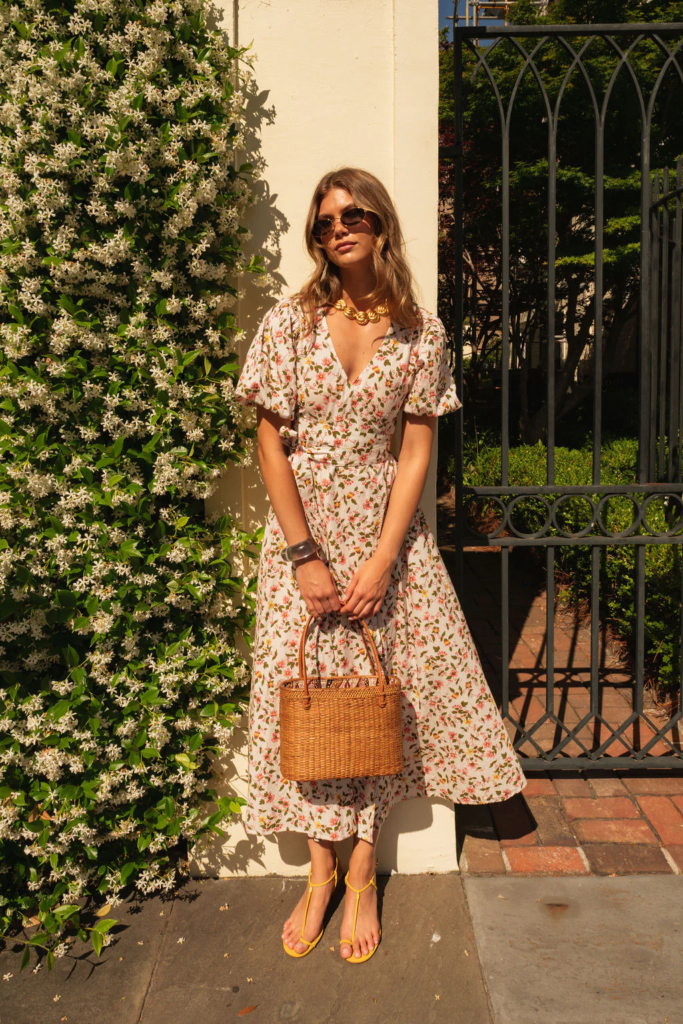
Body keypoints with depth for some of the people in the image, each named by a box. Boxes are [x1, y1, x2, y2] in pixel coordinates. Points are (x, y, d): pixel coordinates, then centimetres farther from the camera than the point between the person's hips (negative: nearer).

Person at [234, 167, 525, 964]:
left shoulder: (420, 330, -1)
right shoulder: (289, 322, -3)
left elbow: (417, 449, -3)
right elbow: (270, 443, -6)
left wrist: (382, 559, -12)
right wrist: (306, 556, -11)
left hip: (386, 528, 1)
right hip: (301, 527, 0)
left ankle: (362, 868, 23)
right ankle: (321, 870, 22)